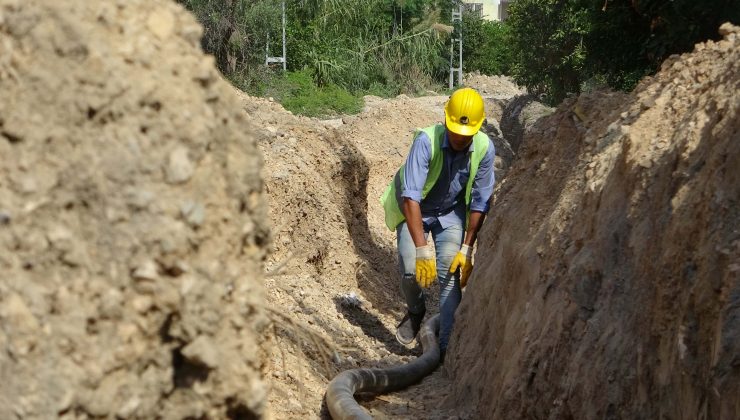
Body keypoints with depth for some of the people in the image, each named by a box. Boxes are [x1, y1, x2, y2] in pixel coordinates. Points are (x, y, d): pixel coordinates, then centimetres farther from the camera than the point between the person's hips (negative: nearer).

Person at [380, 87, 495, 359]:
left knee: (451, 273, -13)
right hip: (414, 211, -2)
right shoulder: (426, 141, -33)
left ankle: (448, 345, -5)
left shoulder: (484, 148, -23)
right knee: (410, 268, -18)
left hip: (451, 213, 2)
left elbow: (479, 203, -14)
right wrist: (422, 250, -43)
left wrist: (467, 249, -15)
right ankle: (415, 310, 15)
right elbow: (411, 197, -38)